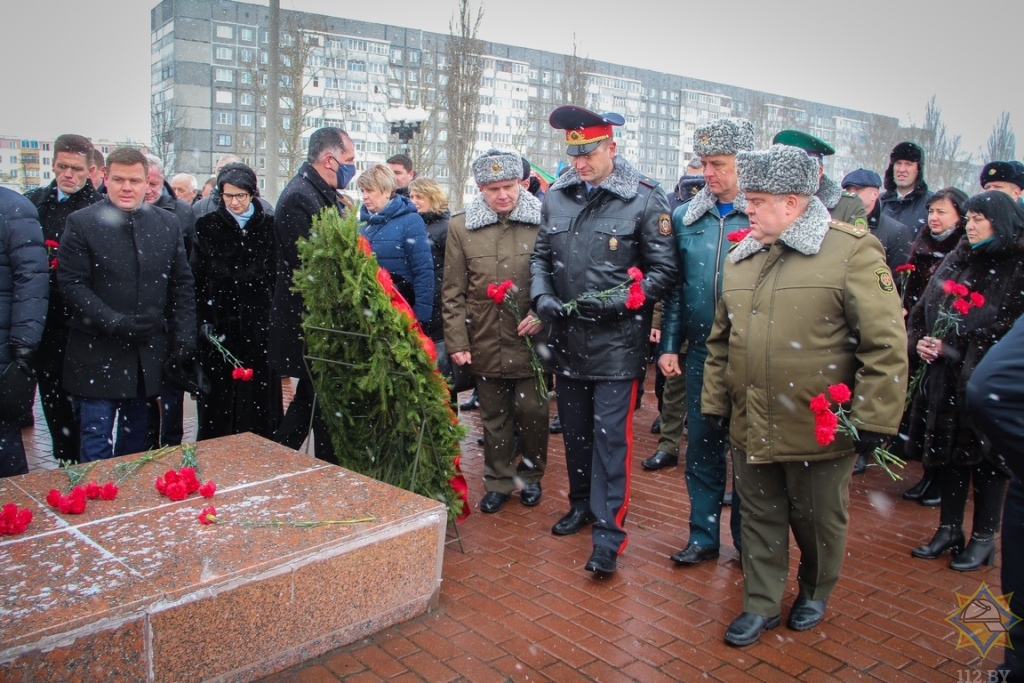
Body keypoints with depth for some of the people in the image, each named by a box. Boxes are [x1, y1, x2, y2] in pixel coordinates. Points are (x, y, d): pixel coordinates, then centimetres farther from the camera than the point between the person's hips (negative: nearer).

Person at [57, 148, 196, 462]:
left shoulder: (168, 223, 5)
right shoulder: (81, 223, -5)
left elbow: (182, 284, 6)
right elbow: (71, 283, -9)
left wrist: (184, 338, -2)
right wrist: (114, 323, -21)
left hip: (149, 352, 3)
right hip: (98, 353, -3)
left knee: (135, 434, 16)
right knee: (97, 439, 2)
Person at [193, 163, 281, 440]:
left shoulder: (269, 226, 6)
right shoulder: (207, 227, 5)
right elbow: (198, 279, 2)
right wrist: (204, 320, -8)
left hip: (259, 323, 1)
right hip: (220, 324, 0)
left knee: (259, 394, 2)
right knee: (219, 399, 1)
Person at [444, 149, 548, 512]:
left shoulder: (542, 222, -3)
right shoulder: (461, 227, 2)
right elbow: (454, 292, 3)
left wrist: (542, 315, -12)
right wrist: (457, 341, -1)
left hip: (531, 341, -1)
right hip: (485, 342, 2)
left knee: (532, 410, 4)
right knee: (494, 415, 12)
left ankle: (531, 475, 29)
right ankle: (499, 481, 30)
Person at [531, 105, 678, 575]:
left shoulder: (644, 201, -9)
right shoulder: (555, 198, 5)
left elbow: (664, 269, -7)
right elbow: (541, 256, 15)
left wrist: (622, 300, -19)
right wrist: (541, 296, -3)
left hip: (618, 341, -5)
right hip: (568, 339, 5)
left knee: (611, 437, -3)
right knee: (574, 429, 18)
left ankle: (608, 532, 7)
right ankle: (582, 504, 38)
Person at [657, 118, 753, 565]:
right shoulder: (686, 218, 6)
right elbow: (674, 287, 9)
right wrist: (669, 345, 5)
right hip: (700, 353, 4)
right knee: (702, 447, 12)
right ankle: (703, 535, 27)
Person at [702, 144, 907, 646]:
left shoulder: (853, 251, -11)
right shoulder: (742, 256, 8)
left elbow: (886, 344, -13)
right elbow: (722, 339, 14)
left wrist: (873, 420, -13)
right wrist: (714, 401, 13)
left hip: (819, 431, -4)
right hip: (750, 429, 5)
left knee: (817, 522, 16)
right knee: (760, 518, 16)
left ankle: (815, 594, 42)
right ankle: (761, 605, 33)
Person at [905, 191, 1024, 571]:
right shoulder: (956, 260, 10)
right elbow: (923, 309, 13)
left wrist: (952, 351, -16)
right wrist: (918, 342, -6)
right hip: (945, 378, 6)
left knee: (986, 458, 5)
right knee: (948, 454, 13)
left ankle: (984, 537, 21)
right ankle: (949, 529, 26)